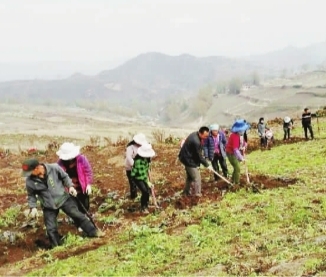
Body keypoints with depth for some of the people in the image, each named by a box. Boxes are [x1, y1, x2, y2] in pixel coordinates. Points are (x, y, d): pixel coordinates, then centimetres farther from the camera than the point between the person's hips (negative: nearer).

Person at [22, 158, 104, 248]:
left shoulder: (54, 168, -19)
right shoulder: (30, 180, -15)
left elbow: (64, 177, 0)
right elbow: (31, 195, 1)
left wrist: (70, 186, -11)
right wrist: (33, 207, -9)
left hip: (63, 198, -1)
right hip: (48, 206, 1)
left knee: (77, 215, 1)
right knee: (51, 229, 1)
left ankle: (93, 232, 18)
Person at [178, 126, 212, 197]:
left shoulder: (195, 135, -1)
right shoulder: (196, 141, -31)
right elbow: (199, 156, -23)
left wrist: (202, 156, 7)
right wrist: (207, 165, -13)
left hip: (187, 157, 11)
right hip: (189, 160, -11)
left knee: (190, 176, 23)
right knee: (196, 178, -3)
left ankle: (187, 191, 36)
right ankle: (197, 194, 4)